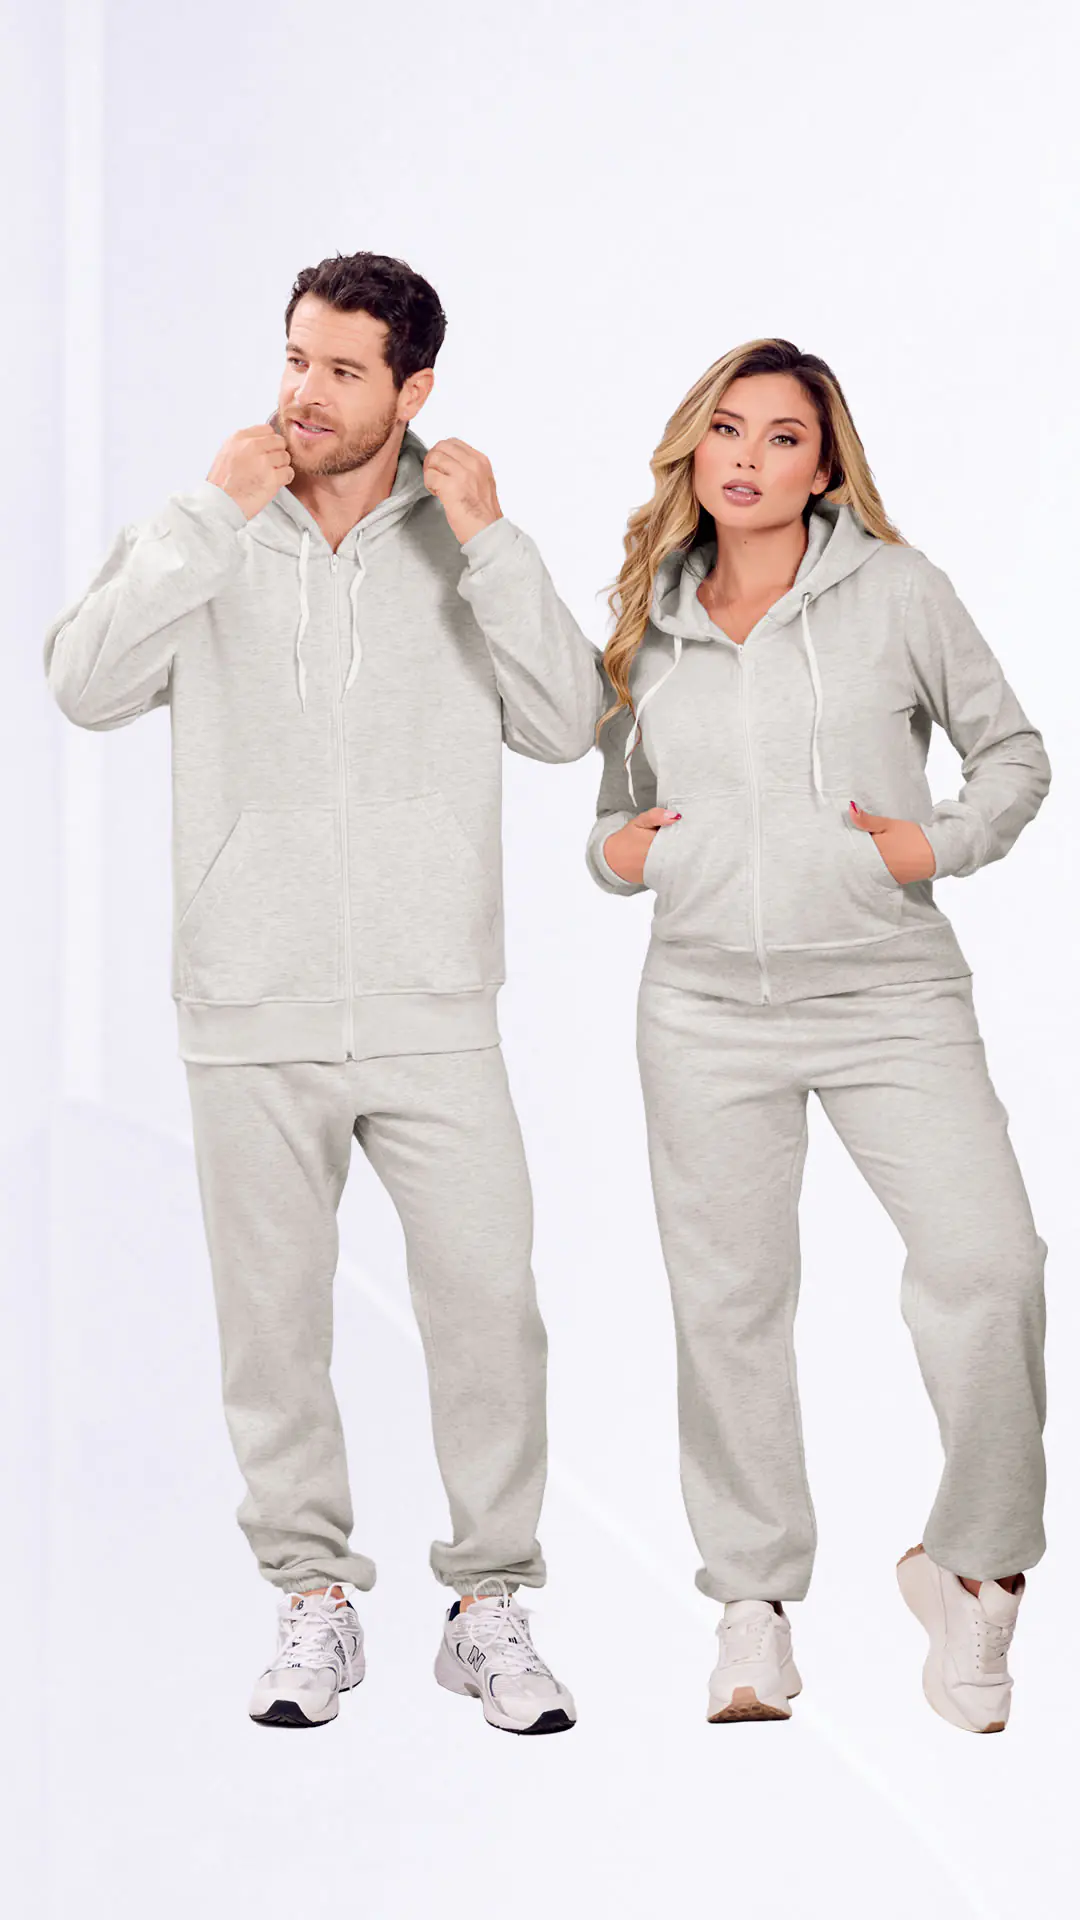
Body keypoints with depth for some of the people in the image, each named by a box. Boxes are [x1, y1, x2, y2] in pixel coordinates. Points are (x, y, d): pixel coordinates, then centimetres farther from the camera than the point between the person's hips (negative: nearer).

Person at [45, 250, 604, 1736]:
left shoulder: (466, 543, 6)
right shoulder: (204, 535, 4)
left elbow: (568, 725, -5)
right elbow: (83, 685, -11)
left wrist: (493, 545, -13)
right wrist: (213, 516, -15)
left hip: (433, 1013, 0)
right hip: (252, 1014, 0)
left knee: (489, 1304, -3)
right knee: (274, 1320, 7)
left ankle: (490, 1607, 10)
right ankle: (314, 1600, 20)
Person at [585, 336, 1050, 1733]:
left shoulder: (894, 588, 2)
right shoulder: (650, 622, 11)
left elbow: (1012, 752, 9)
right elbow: (618, 801, 23)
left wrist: (941, 843, -8)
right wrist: (612, 851, 1)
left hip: (888, 990, -3)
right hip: (707, 1003, 3)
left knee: (989, 1263, -18)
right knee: (728, 1300, 5)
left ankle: (974, 1567, 0)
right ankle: (754, 1602, 18)